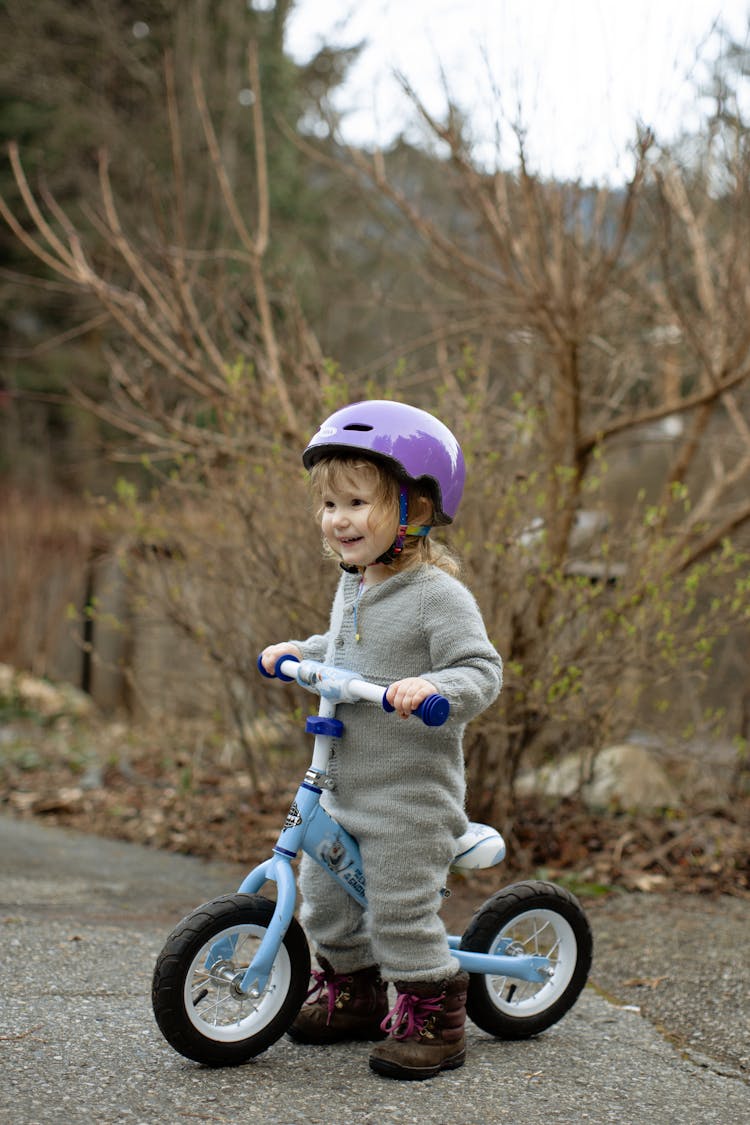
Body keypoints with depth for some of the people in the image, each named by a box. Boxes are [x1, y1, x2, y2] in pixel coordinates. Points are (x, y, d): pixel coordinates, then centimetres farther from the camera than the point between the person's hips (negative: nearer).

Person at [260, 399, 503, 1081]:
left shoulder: (437, 595, -16)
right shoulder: (352, 588, 10)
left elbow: (481, 671, -20)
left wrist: (431, 687, -36)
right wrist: (298, 652, 16)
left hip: (411, 792, -8)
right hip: (342, 787, 9)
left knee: (401, 910, -6)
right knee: (323, 896, 17)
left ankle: (432, 1017, 11)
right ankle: (352, 990, 37)